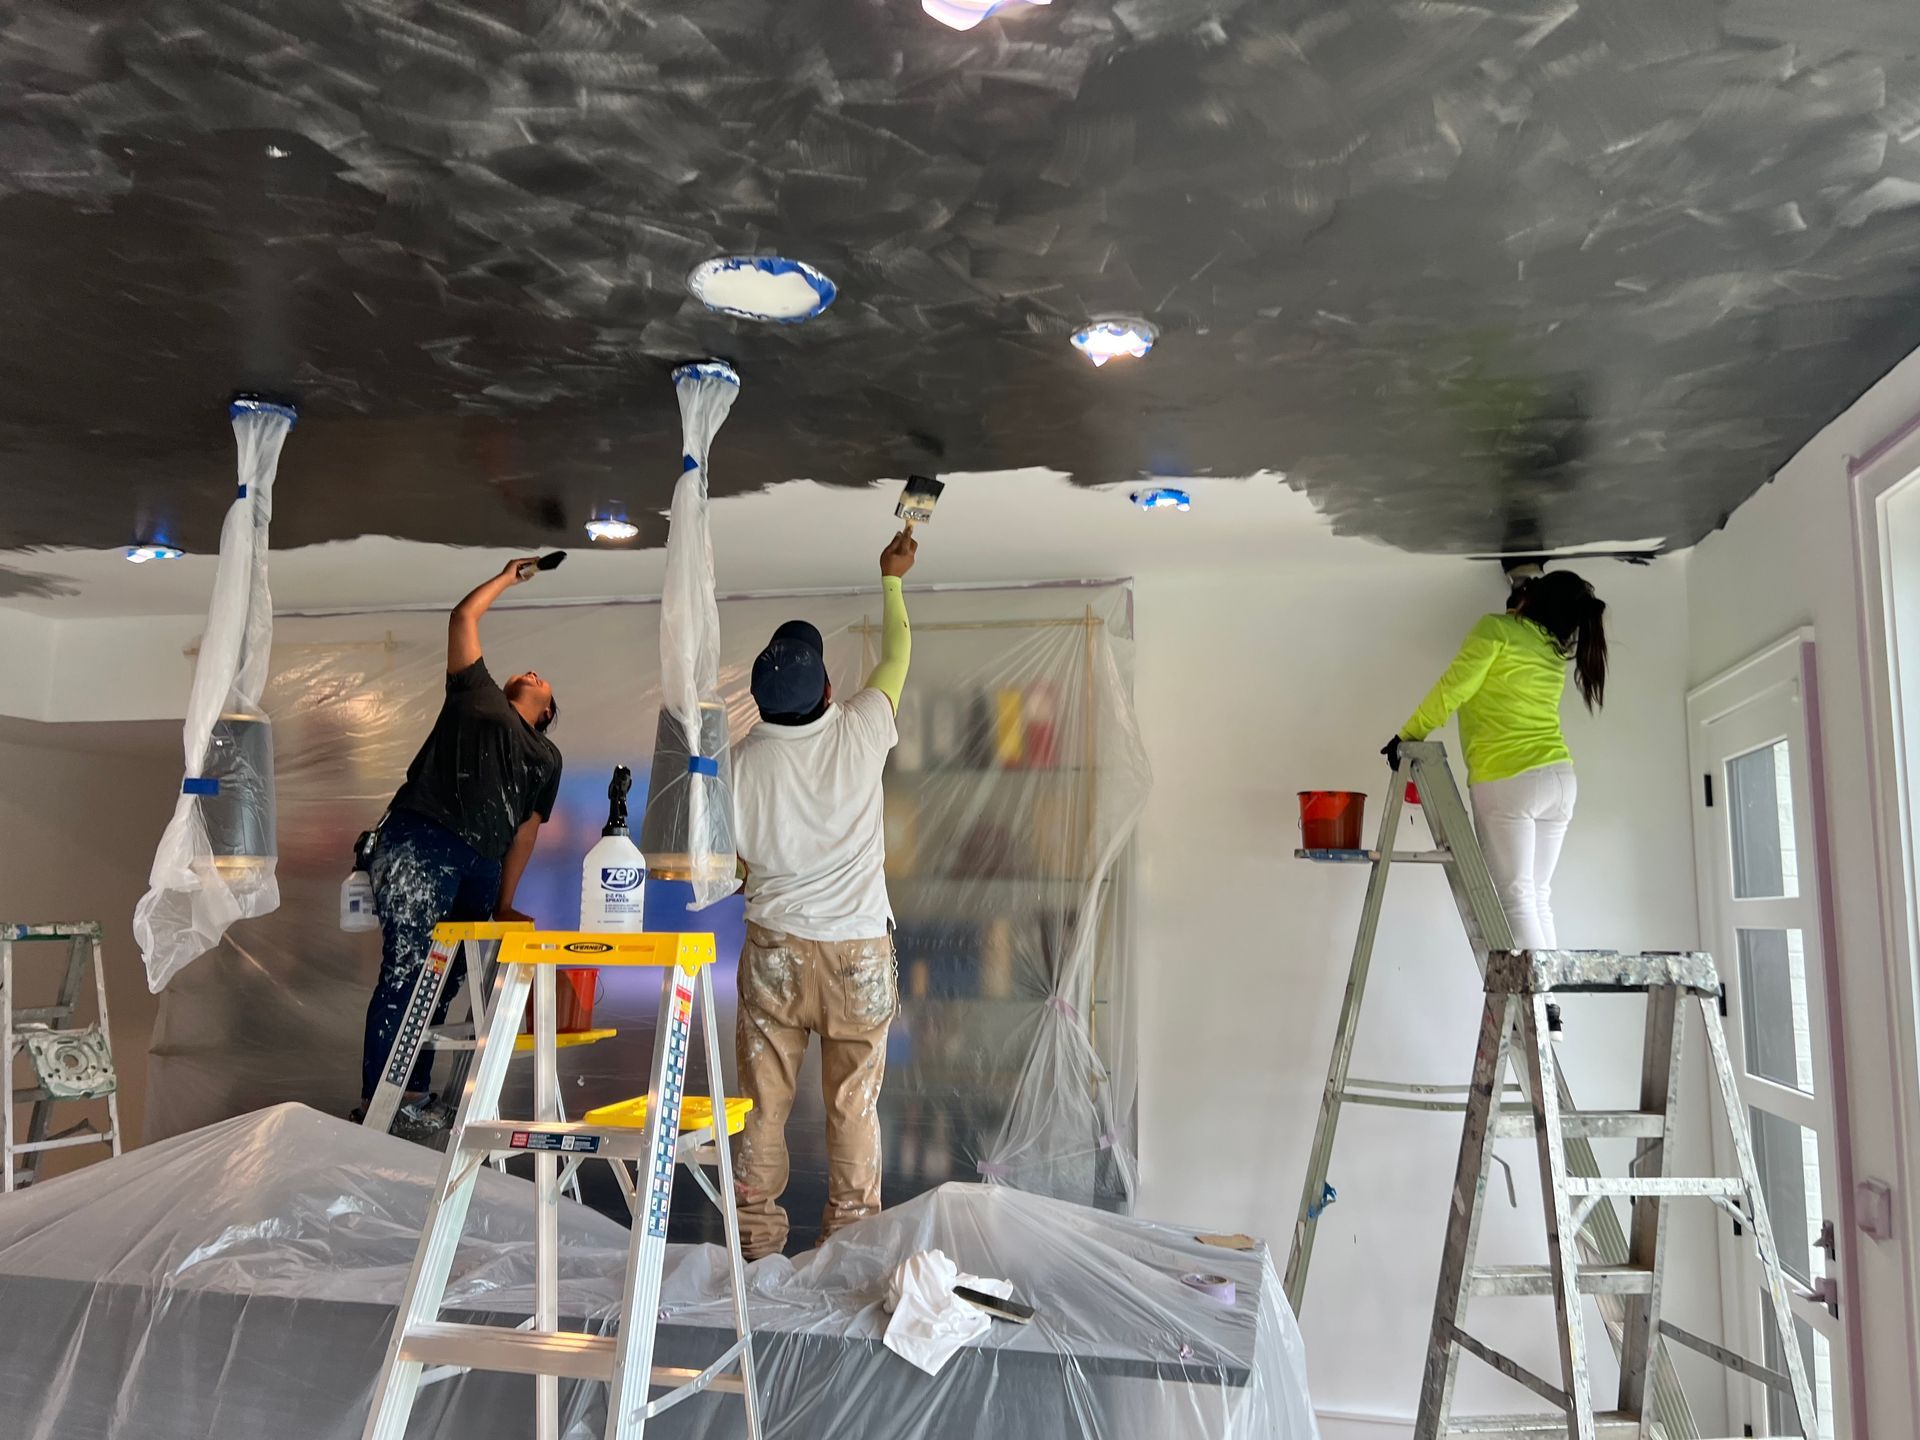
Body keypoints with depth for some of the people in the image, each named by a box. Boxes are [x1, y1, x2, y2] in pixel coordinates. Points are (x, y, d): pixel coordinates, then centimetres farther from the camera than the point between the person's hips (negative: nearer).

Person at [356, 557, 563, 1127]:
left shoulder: (547, 757, 26)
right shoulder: (478, 693, 20)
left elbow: (526, 828, 19)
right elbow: (463, 616, 19)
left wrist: (505, 902, 12)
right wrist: (510, 576, 29)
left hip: (481, 867, 5)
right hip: (421, 843, -4)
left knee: (442, 981, 3)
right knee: (404, 971, -12)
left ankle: (412, 1096, 10)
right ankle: (373, 1106, -11)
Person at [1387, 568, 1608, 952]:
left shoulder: (1495, 628, -4)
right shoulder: (1554, 649, 16)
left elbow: (1452, 689, -10)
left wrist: (1408, 734, -1)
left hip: (1508, 780, -7)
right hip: (1559, 778, 7)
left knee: (1514, 896, -7)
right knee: (1537, 897, 10)